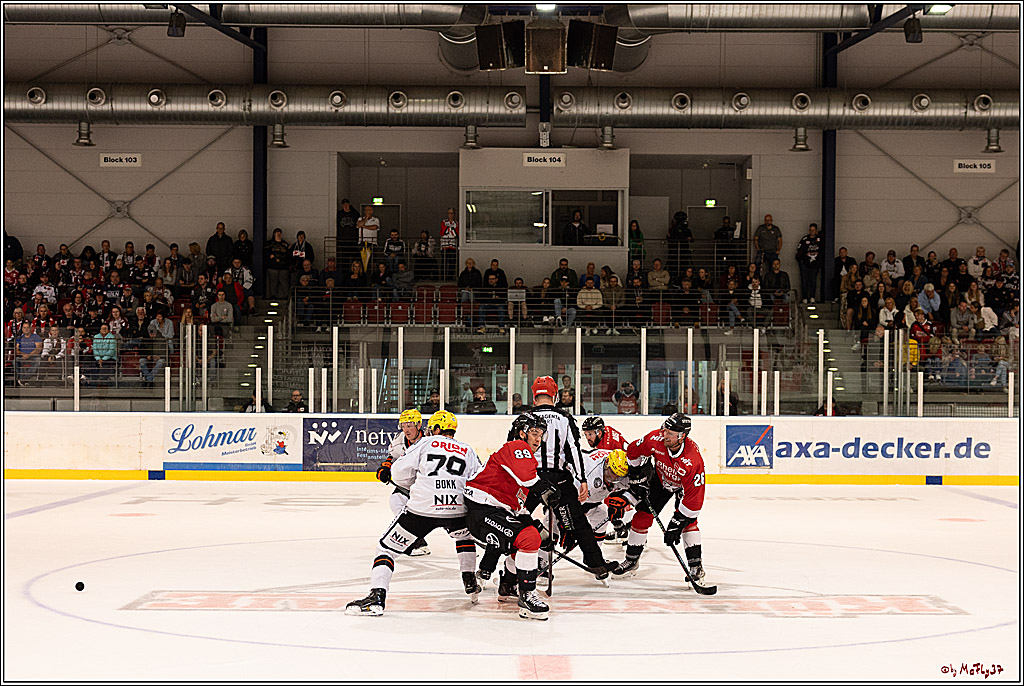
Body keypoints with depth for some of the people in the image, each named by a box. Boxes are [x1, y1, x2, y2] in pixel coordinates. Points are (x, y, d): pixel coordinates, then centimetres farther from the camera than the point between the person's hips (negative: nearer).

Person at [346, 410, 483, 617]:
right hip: (456, 510, 3)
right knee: (465, 535, 38)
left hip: (422, 508, -3)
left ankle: (377, 596, -10)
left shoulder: (425, 443, 11)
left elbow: (399, 472, 4)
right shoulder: (468, 451, 19)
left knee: (387, 548, 7)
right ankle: (470, 584, 34)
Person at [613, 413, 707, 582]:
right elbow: (633, 452, -11)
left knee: (687, 520, -19)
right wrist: (636, 478, -7)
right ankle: (631, 561, 15)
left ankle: (696, 566, -8)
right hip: (660, 479, 3)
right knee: (643, 516, 0)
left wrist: (676, 523, -37)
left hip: (684, 485, -3)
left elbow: (694, 497, -37)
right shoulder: (656, 439, -33)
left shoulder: (694, 461, -42)